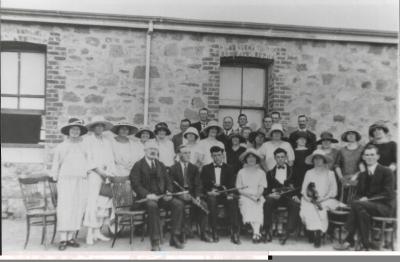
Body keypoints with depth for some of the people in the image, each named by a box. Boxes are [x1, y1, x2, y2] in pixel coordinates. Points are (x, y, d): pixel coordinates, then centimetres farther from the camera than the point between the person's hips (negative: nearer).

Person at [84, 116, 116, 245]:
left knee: (105, 202, 1)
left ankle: (97, 232, 11)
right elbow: (88, 159, -4)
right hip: (93, 174, -5)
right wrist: (99, 170, -12)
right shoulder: (88, 140, 4)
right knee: (93, 202, -11)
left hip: (106, 175, 5)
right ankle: (90, 233, -8)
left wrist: (113, 173, 3)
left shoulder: (107, 141, 19)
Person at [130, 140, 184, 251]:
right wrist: (147, 194, -22)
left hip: (161, 196, 5)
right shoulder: (138, 165, 3)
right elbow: (135, 184, -8)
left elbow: (168, 182, 18)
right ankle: (155, 242, -32)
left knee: (179, 204, -21)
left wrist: (168, 193, -3)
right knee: (152, 205, -38)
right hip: (146, 197, -5)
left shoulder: (161, 165, 19)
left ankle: (175, 237, -15)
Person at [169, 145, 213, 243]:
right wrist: (181, 195, -21)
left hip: (192, 194, 3)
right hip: (179, 195, -3)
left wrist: (197, 196, -13)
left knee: (203, 205, -24)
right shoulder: (173, 168, 3)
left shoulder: (194, 168, 13)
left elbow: (198, 184, 5)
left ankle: (204, 233, -13)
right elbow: (172, 186, -4)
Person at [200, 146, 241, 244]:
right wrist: (209, 191, -16)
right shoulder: (206, 168, 15)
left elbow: (231, 185, 4)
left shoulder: (228, 168, 15)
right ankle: (214, 232, -26)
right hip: (211, 194, 0)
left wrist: (230, 194, -18)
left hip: (225, 194, 0)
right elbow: (203, 185, 5)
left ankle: (234, 232, -27)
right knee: (211, 200, -34)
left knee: (233, 201, -32)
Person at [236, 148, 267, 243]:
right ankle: (257, 233, -38)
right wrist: (250, 195, -10)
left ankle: (256, 233, -42)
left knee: (258, 208, -31)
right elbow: (239, 189, 6)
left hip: (258, 197, 1)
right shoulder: (241, 172, 13)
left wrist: (257, 195, -15)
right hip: (245, 197, -1)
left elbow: (261, 188, 6)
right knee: (247, 206, -32)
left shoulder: (261, 172, 17)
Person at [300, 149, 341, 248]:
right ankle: (311, 236, -18)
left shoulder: (330, 173, 10)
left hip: (325, 200, -1)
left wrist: (321, 199, -11)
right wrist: (312, 200, -11)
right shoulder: (309, 173, 15)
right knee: (307, 210, -29)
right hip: (310, 201, 1)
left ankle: (318, 236, -25)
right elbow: (304, 190, 8)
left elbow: (333, 191, 3)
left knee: (321, 210, -32)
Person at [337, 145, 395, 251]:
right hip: (369, 204, 5)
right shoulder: (362, 175, 15)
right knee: (361, 211, -32)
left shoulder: (386, 171, -2)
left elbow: (387, 194, -12)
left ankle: (349, 240, -26)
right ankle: (366, 244, -24)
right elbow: (359, 194, 13)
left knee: (356, 204, -31)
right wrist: (360, 199, -12)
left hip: (385, 206, -5)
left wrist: (368, 199, -20)